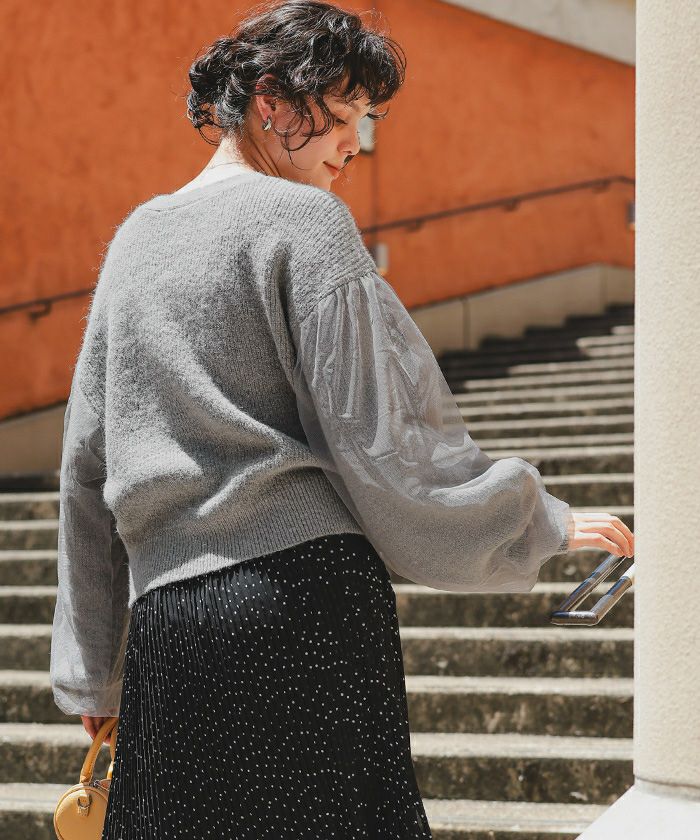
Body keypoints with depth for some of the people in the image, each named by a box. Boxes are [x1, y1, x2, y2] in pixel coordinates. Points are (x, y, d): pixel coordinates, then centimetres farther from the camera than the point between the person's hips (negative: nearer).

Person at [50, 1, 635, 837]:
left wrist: (92, 672, 23)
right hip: (307, 593, -6)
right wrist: (544, 525, 3)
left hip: (168, 622, 6)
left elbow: (87, 468, 18)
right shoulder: (303, 221, -3)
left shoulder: (136, 236, 17)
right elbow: (377, 440, -8)